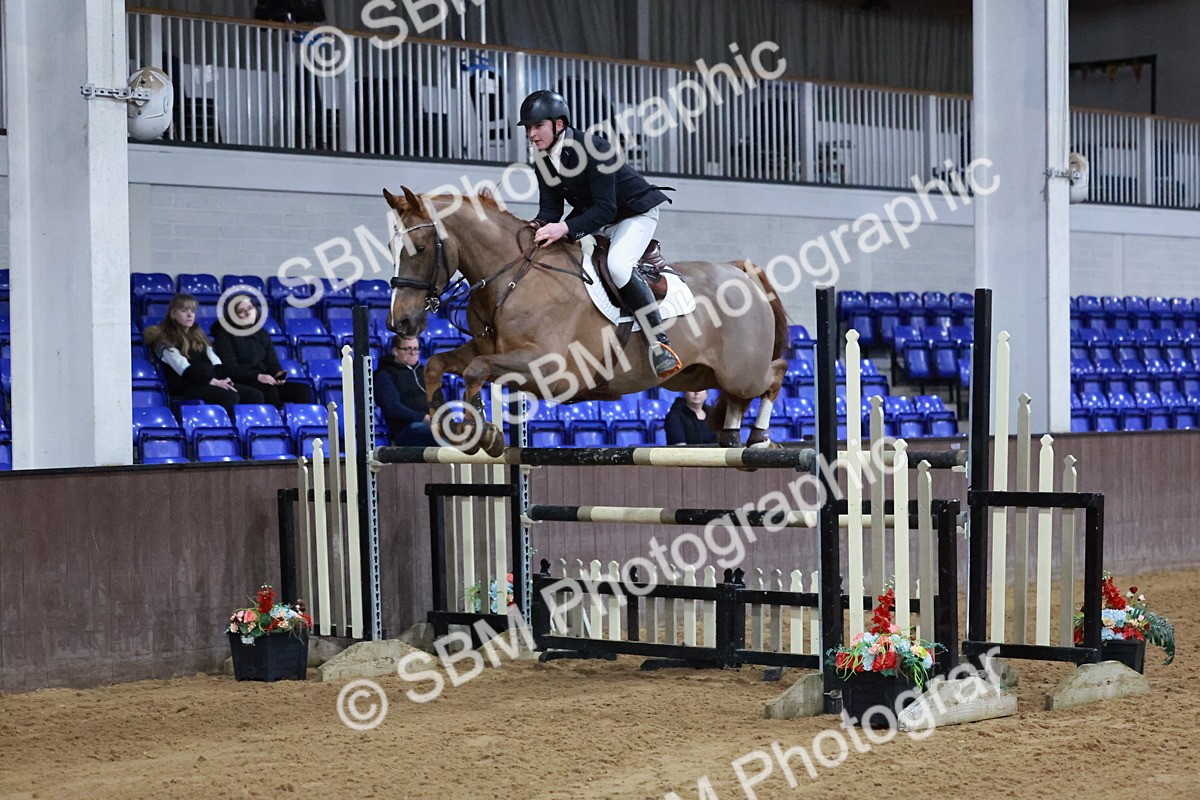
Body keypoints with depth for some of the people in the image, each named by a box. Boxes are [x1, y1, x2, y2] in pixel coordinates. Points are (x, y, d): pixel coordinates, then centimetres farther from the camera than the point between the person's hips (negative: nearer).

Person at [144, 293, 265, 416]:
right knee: (230, 397, -35)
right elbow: (184, 368, -12)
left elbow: (215, 361, 15)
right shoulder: (164, 339, 1)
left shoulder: (197, 334, 25)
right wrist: (214, 382, -22)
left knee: (255, 395, -16)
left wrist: (225, 379, -6)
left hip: (213, 382, 7)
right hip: (187, 387, -7)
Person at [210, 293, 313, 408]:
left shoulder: (263, 334, 18)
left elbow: (272, 363, 13)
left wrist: (279, 374, -12)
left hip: (264, 382, 6)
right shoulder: (224, 335, -1)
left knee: (303, 391, -16)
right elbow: (230, 367, -11)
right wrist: (258, 376, -25)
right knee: (269, 390, -36)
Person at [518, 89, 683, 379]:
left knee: (618, 264, -32)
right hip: (593, 217, 9)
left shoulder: (593, 149, -30)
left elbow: (605, 209, -34)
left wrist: (565, 228, -46)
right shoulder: (544, 162, -6)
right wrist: (539, 225, -30)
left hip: (636, 212, -9)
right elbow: (550, 208, -5)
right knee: (550, 254, -1)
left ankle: (659, 342, -30)